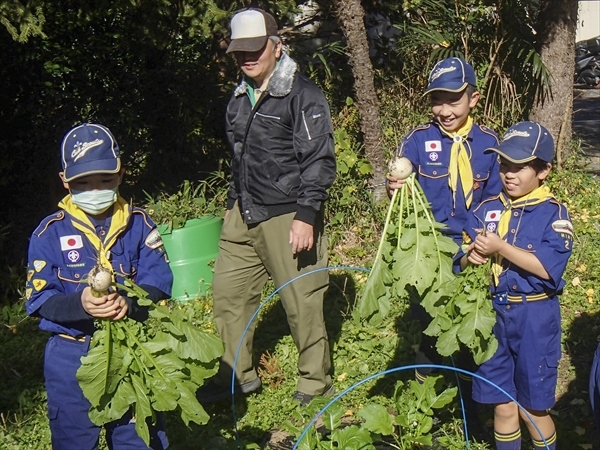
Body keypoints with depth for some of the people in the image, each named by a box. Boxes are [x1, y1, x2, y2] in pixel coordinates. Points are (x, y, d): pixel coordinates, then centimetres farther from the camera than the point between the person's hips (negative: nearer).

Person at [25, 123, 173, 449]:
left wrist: (130, 304, -27)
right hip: (72, 357, -1)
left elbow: (159, 283, -6)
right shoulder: (50, 233, -4)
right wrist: (79, 304, -27)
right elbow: (39, 299, -8)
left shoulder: (138, 224, -1)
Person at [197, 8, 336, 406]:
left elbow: (319, 161, -15)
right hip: (243, 216, 8)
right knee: (228, 293, 10)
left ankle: (315, 383, 18)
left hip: (287, 218, -8)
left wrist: (306, 216, -20)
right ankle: (237, 374, 27)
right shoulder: (240, 98, 14)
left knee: (302, 301, 0)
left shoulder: (303, 94, -11)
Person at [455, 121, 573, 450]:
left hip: (534, 318, -4)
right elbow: (460, 260, 4)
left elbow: (548, 267, -20)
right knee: (502, 404, 14)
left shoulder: (553, 213, -9)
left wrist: (500, 247, -22)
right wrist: (471, 256, -18)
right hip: (492, 313, 4)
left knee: (533, 407, 9)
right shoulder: (487, 210, 4)